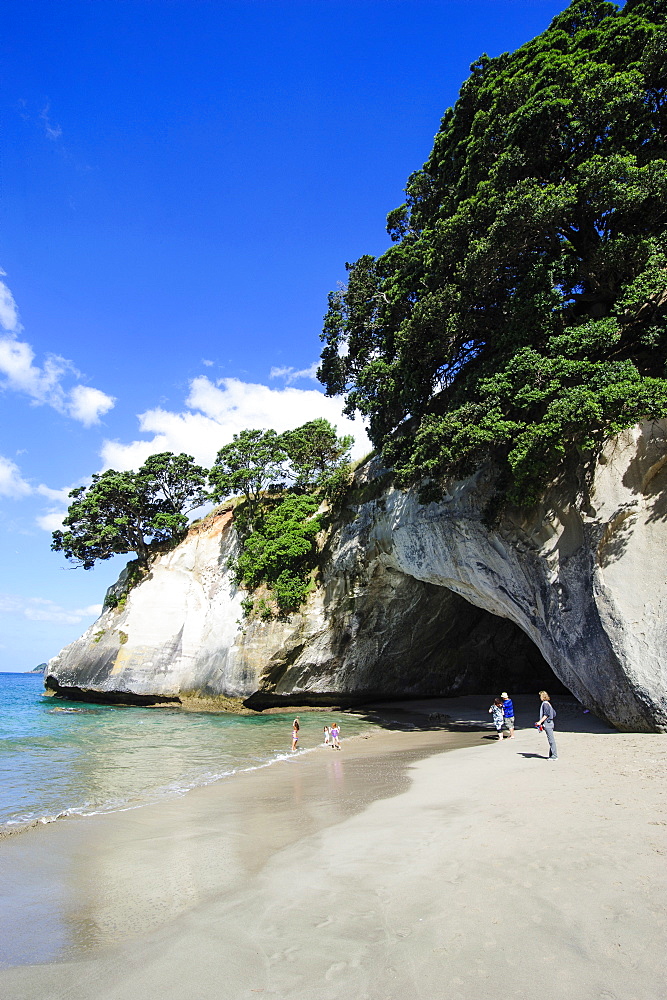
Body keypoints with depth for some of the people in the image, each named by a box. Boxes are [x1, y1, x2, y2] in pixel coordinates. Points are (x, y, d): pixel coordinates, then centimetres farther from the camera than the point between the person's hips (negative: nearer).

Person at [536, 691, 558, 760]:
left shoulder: (545, 704, -13)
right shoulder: (548, 703, 16)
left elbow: (546, 715, -20)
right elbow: (554, 714, 21)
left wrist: (540, 722, -19)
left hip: (547, 724, -10)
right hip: (550, 723, 10)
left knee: (551, 740, -6)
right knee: (551, 740, 12)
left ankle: (554, 756, -4)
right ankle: (551, 755, 17)